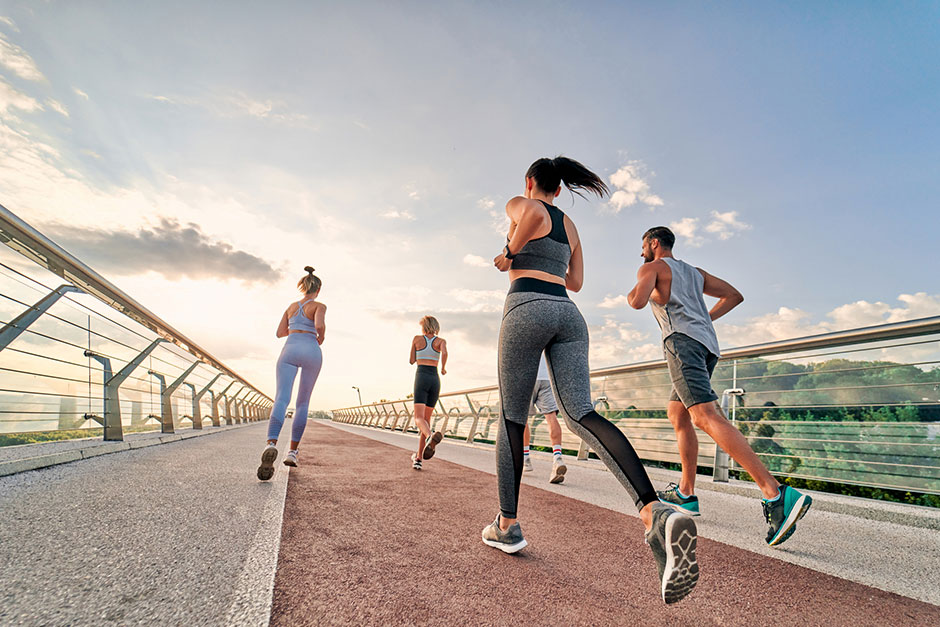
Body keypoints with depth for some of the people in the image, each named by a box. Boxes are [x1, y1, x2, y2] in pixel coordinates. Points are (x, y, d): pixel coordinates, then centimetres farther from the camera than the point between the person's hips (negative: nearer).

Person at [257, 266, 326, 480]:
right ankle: (292, 452, 6)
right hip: (311, 352, -2)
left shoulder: (292, 306, 21)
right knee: (303, 403, 10)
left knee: (281, 400, -14)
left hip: (290, 350, 2)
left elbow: (280, 333, 23)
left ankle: (271, 444, -41)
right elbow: (320, 326, -15)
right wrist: (321, 337, 7)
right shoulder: (319, 306, 5)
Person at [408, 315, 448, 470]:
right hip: (435, 380, 3)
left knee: (419, 418, -11)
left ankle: (430, 436, -46)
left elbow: (412, 361, 13)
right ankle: (418, 458, 14)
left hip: (421, 378, -3)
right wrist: (443, 368, 3)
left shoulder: (417, 339, 8)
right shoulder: (441, 341, 9)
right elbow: (444, 353, -13)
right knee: (427, 418, 12)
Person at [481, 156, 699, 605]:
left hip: (527, 308, -5)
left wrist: (510, 255, 0)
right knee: (581, 415, -10)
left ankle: (507, 525, 12)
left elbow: (535, 213, -14)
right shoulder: (570, 225, 30)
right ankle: (656, 513, -31)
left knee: (511, 418, 5)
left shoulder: (519, 206, 12)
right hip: (567, 314, 6)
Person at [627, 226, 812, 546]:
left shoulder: (651, 268, 9)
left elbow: (638, 301, -11)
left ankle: (777, 495, -32)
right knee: (676, 414, 17)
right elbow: (735, 295, 28)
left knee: (706, 417, -21)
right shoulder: (694, 272, 31)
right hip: (707, 343, 9)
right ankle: (686, 494, 19)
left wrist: (630, 295, 12)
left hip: (682, 340, -9)